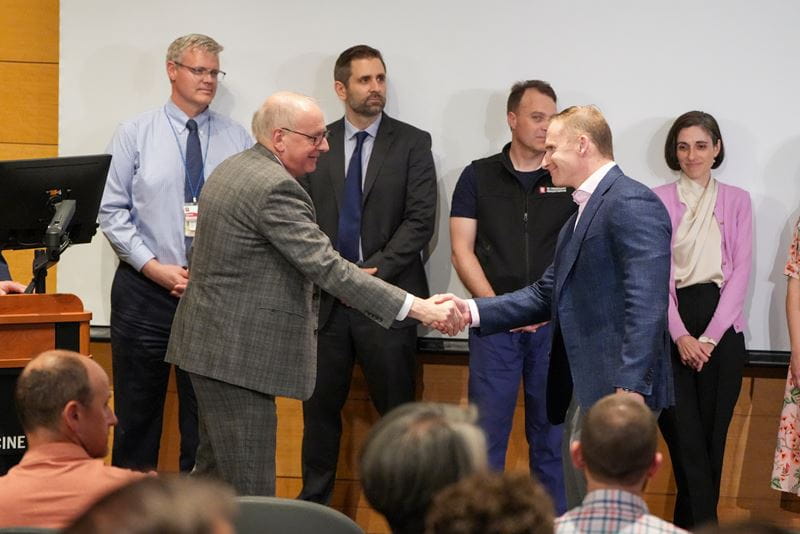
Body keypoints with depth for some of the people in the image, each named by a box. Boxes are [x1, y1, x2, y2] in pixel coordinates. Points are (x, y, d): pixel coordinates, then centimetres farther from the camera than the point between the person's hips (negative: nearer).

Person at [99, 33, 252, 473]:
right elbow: (112, 212, -2)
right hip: (145, 291, -1)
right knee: (137, 414, 5)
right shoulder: (135, 134, 1)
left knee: (205, 418, 6)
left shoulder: (238, 139, 4)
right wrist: (155, 267, -12)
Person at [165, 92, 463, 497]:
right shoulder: (275, 188, -19)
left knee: (214, 472, 17)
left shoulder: (233, 169, 12)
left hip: (213, 342, 11)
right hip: (238, 353, -11)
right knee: (250, 493, -8)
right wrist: (418, 308, -27)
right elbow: (327, 267, -25)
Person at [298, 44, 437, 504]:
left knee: (397, 409, 0)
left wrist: (374, 272, -12)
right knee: (321, 405, 6)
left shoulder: (412, 143, 3)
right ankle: (314, 503, 14)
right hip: (326, 295, 2)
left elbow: (421, 220, -5)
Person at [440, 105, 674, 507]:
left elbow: (646, 304, -21)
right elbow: (547, 295, 19)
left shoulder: (633, 205, -12)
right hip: (585, 387, 11)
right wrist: (473, 311, 6)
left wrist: (631, 388, -26)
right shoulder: (582, 214, 21)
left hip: (618, 388, -11)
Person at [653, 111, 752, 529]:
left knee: (712, 434, 2)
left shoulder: (736, 201, 7)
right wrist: (681, 335, -12)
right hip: (672, 325, -1)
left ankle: (689, 523, 12)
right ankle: (704, 525, -2)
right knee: (684, 434, -6)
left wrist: (710, 336, -8)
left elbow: (740, 272, 1)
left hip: (722, 326, 1)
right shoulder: (658, 200, 4)